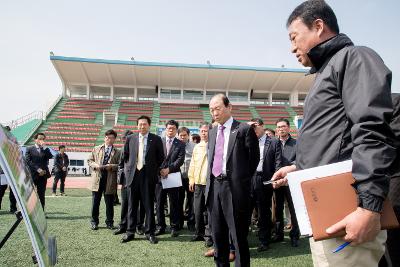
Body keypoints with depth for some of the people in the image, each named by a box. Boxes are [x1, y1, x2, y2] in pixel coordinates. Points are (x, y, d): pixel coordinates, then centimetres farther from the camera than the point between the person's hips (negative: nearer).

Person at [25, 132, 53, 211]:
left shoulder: (46, 149, 13)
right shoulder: (29, 149, 5)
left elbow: (50, 156, -5)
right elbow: (28, 161, -4)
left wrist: (44, 147, -8)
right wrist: (37, 169, -12)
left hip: (43, 174, 2)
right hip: (32, 175, -2)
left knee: (41, 195, 5)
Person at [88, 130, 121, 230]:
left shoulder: (117, 152, 6)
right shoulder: (96, 149, 12)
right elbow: (89, 160, 11)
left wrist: (111, 166, -16)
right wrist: (95, 165, -8)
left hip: (110, 181, -1)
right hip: (97, 179, 1)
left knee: (109, 203, 7)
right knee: (95, 202, 7)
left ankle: (109, 222, 20)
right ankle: (94, 221, 21)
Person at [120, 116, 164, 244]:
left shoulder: (156, 139, 2)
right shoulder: (130, 138, 9)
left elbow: (160, 158, 6)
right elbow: (125, 156, 16)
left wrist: (156, 172, 2)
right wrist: (126, 169, 8)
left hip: (148, 176, -2)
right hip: (132, 175, 2)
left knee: (149, 205, 4)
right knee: (132, 205, 8)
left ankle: (150, 232, 14)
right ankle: (130, 232, 19)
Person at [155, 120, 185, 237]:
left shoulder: (180, 144, 6)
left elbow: (180, 159, -3)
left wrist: (169, 169, -13)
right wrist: (160, 170, -8)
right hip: (159, 176, 1)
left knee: (174, 203, 4)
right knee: (159, 202, 7)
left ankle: (174, 227, 14)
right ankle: (160, 226, 18)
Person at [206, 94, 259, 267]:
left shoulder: (244, 129, -5)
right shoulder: (212, 132, 15)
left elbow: (254, 158, 0)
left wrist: (242, 179, 4)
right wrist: (210, 179, 13)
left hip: (234, 187, -6)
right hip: (214, 186, 6)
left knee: (238, 234, 3)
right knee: (217, 233, 16)